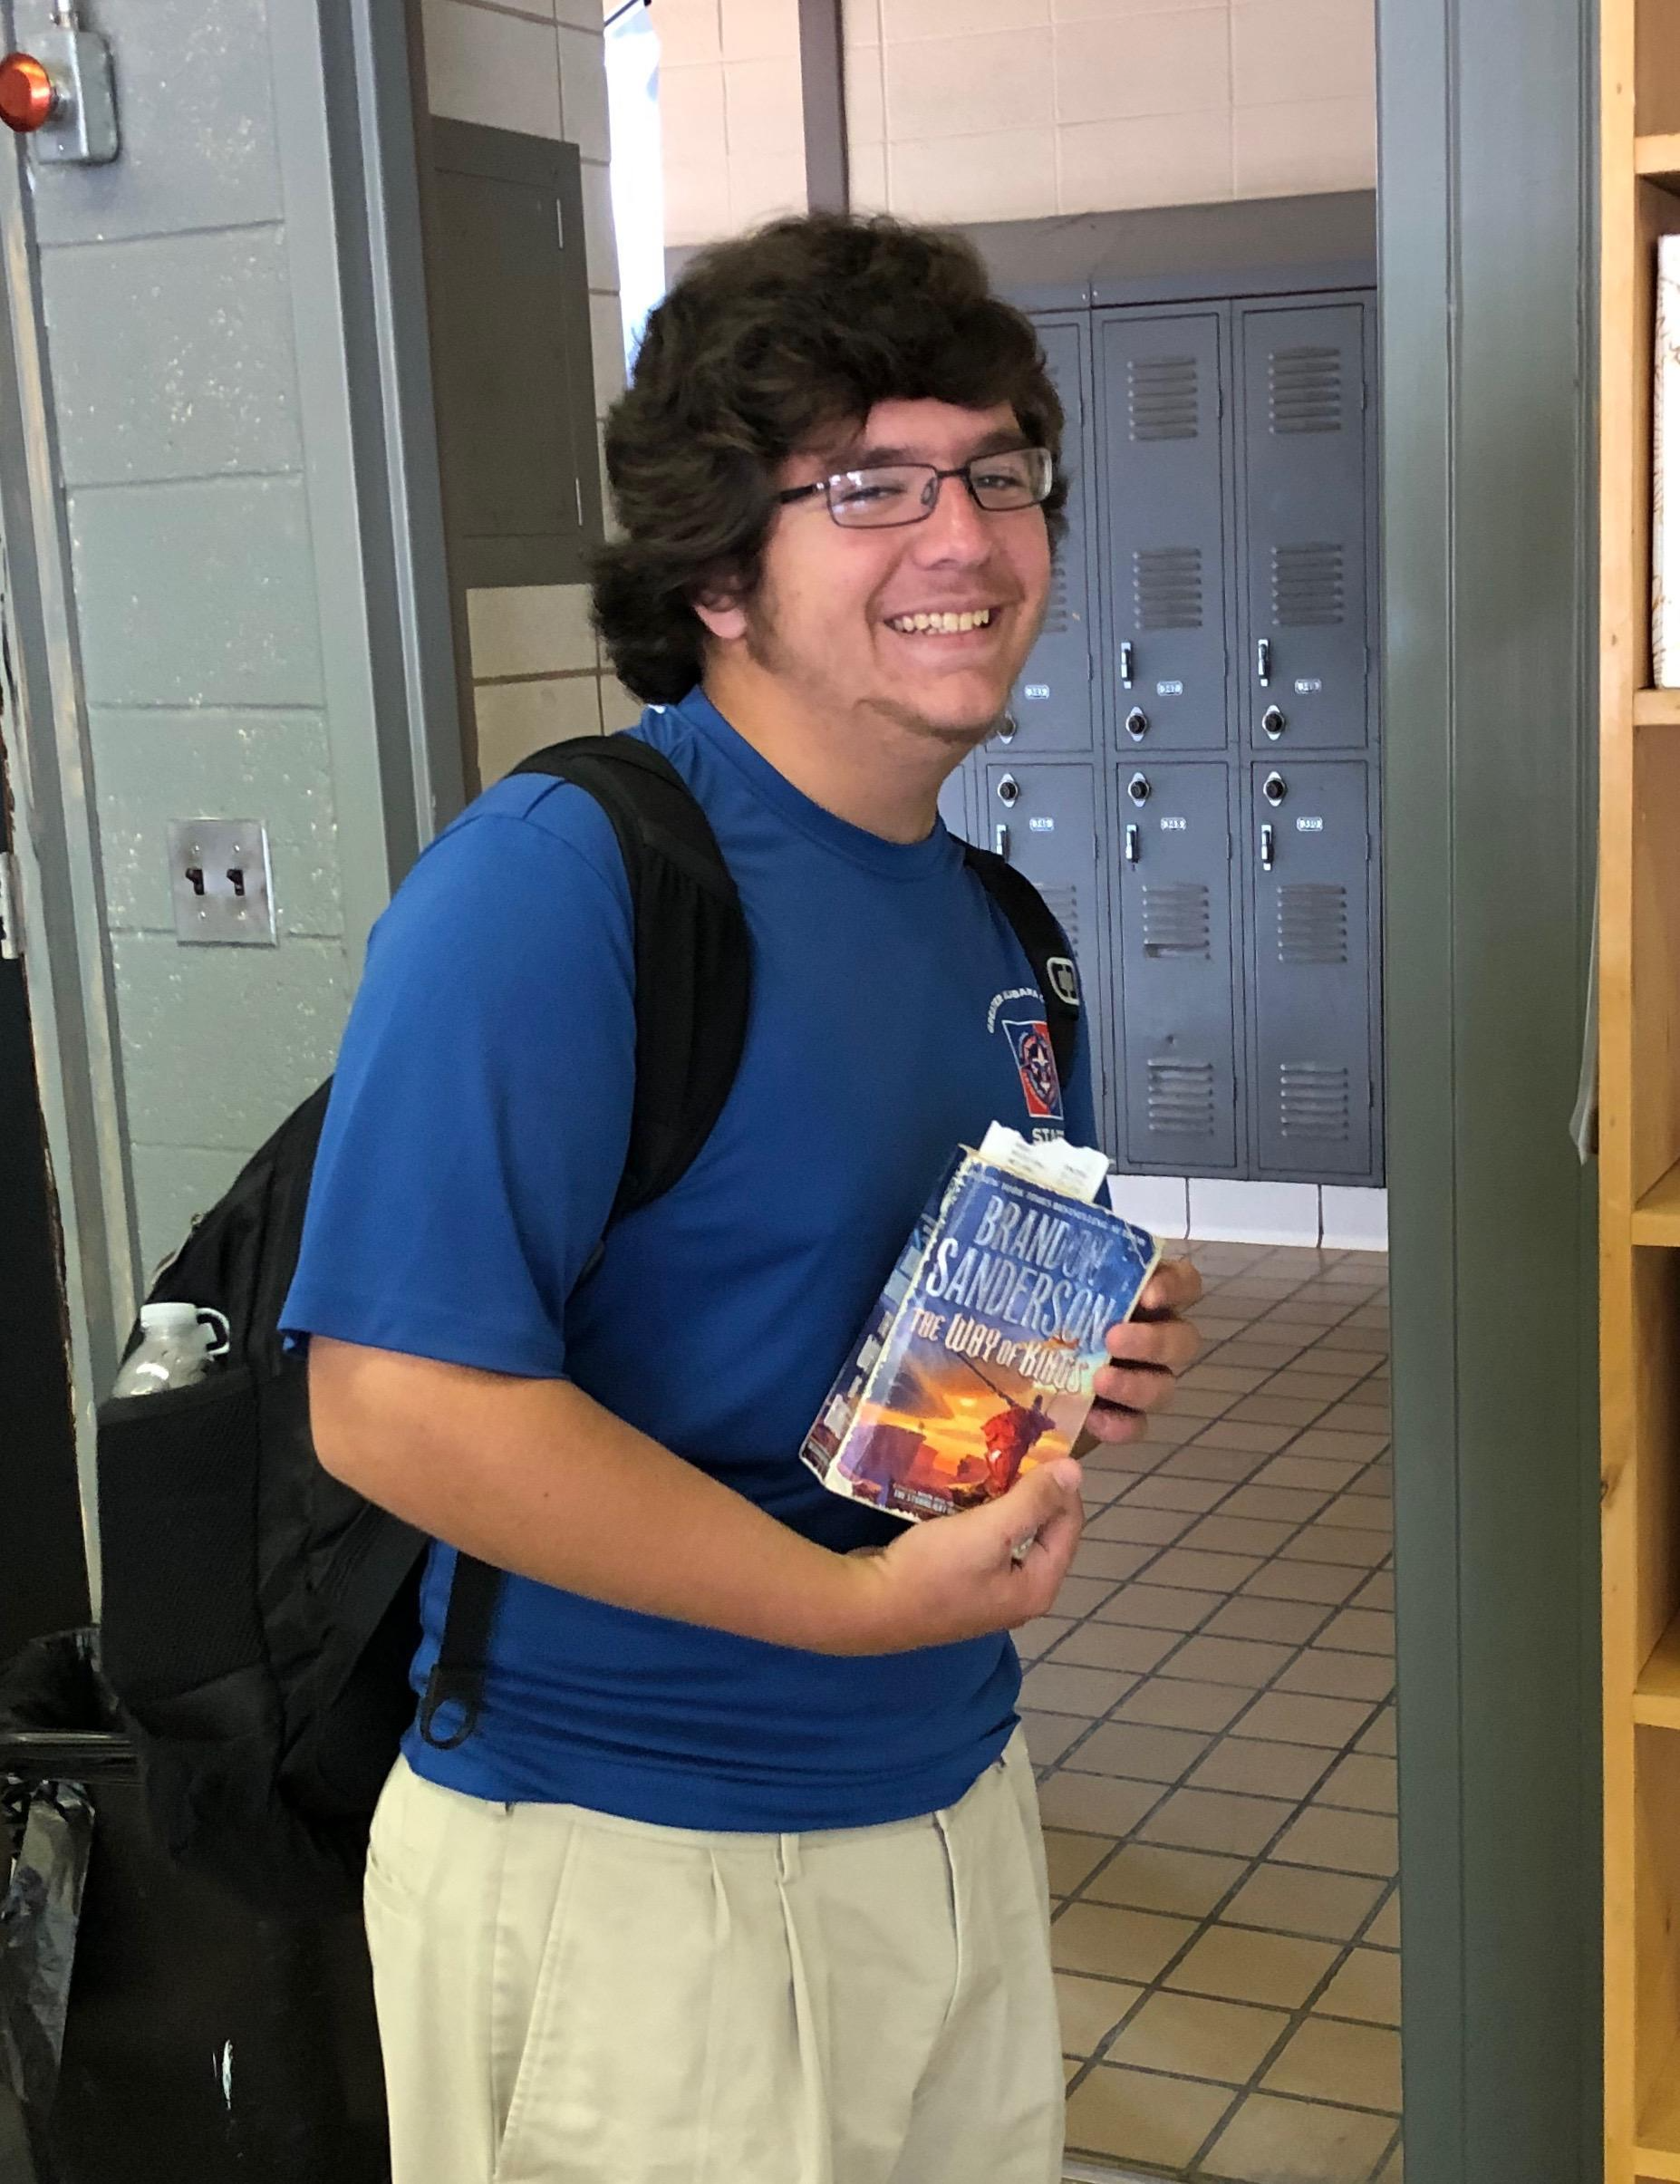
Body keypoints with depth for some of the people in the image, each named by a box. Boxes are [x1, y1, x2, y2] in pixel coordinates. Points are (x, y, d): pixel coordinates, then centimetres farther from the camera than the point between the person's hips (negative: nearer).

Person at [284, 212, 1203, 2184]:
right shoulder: (551, 882, -21)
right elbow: (397, 1401, -27)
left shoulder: (987, 916, 7)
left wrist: (1098, 1369, -2)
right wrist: (861, 1599, -24)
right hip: (631, 1869, -8)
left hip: (957, 1799, 8)